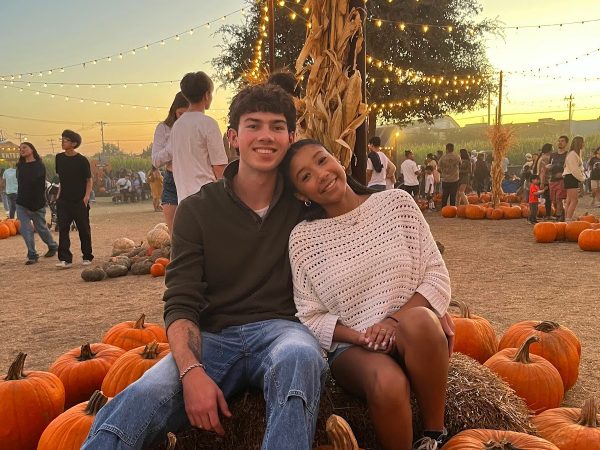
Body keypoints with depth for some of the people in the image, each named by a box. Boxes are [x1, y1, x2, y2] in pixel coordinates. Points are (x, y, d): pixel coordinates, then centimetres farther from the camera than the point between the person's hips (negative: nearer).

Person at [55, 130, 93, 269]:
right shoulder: (59, 158, 5)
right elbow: (60, 177, 16)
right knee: (63, 229, -5)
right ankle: (65, 259, -5)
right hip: (63, 200, 4)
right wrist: (59, 194, 11)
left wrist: (87, 196, -13)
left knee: (84, 229, 5)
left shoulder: (82, 160, -8)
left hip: (80, 201, -4)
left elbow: (89, 179, -4)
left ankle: (87, 257, 18)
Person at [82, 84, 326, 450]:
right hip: (213, 337, 0)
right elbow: (181, 303, -3)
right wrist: (192, 372, -22)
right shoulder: (197, 210, 5)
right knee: (141, 400, -33)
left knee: (299, 357, -39)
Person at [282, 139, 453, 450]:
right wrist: (359, 336, -17)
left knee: (417, 320, -34)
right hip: (351, 346, -1)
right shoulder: (302, 238, -2)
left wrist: (394, 321, -16)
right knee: (388, 384, -34)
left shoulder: (397, 203, 0)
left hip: (417, 337, 1)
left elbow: (437, 275, -1)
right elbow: (311, 319, 0)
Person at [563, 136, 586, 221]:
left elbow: (579, 168, 22)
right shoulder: (572, 154, -14)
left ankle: (567, 219, 12)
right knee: (574, 200, -15)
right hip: (570, 178, -11)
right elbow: (574, 170, -19)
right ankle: (568, 220, -17)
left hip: (574, 179, 11)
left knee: (569, 201, 10)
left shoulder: (576, 154, 20)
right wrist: (582, 178, -12)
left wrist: (583, 176, 8)